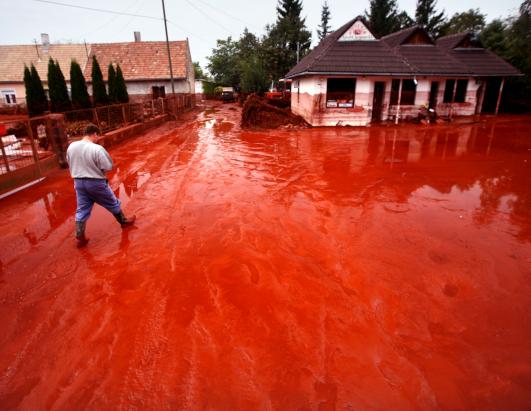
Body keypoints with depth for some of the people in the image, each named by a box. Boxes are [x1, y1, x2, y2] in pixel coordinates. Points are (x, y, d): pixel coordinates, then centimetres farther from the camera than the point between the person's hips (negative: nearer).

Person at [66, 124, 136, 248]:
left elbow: (70, 164, 10)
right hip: (95, 182, -5)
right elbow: (108, 167, -17)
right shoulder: (97, 149, -22)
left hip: (78, 182, 5)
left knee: (82, 210, 12)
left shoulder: (71, 147, -2)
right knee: (112, 203, 17)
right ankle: (124, 221, 35)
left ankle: (80, 238, 15)